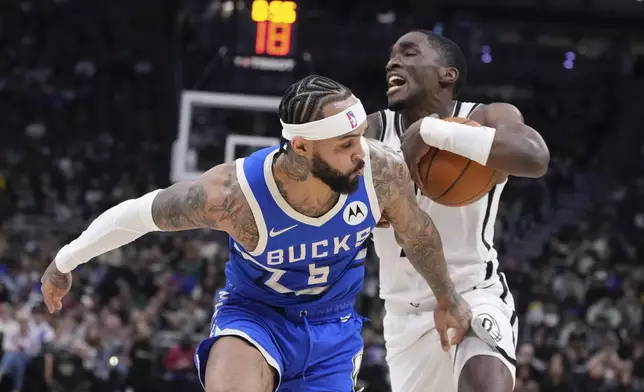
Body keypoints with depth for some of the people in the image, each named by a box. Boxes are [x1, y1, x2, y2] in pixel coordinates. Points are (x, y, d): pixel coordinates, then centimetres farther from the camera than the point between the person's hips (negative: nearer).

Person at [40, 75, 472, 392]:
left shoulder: (383, 170, -26)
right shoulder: (230, 195, -33)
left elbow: (417, 233, -3)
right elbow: (139, 213, -14)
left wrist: (447, 297, 14)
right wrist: (65, 261, 1)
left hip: (334, 328, 3)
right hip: (255, 314, -3)